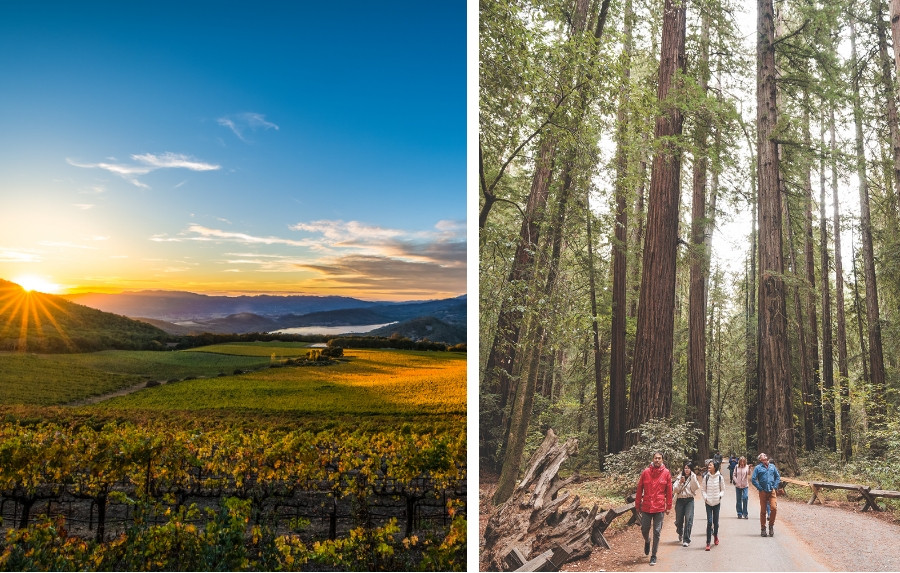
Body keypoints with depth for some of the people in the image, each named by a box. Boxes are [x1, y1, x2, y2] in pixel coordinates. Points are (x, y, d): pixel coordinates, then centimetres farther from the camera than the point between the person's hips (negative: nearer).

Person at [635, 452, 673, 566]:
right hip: (646, 507, 1)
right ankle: (647, 541, 40)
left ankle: (654, 556, 12)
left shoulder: (666, 473, 0)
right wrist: (637, 504, 5)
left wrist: (669, 506, 2)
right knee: (644, 529, 6)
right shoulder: (645, 472, 0)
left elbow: (669, 491, 4)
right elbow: (639, 489, 5)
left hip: (659, 507, -1)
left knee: (657, 532, 2)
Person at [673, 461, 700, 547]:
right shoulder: (679, 477, 6)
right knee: (679, 520, 7)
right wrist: (680, 482, -14)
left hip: (689, 500, -1)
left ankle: (686, 540, -8)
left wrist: (693, 477, -18)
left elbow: (696, 488, -11)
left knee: (688, 519, -12)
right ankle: (680, 534, 38)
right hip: (680, 500, 1)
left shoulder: (693, 478, 5)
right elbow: (675, 490, 0)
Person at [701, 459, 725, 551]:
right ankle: (708, 543, -4)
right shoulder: (706, 477, 1)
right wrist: (705, 497, -10)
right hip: (708, 502, 0)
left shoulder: (720, 477, -2)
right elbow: (703, 489, 6)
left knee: (716, 521, 9)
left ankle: (715, 535, 38)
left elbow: (723, 490, 6)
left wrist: (720, 495, -12)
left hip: (717, 502, 0)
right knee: (709, 522, -7)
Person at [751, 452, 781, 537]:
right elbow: (753, 479, -2)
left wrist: (775, 487, 4)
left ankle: (771, 524, 10)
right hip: (763, 492, -2)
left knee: (774, 508, -12)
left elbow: (778, 477, 16)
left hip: (772, 491, 2)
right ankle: (763, 529, 13)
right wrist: (760, 488, -6)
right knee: (763, 511, 3)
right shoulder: (758, 468, 1)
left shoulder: (772, 466, 10)